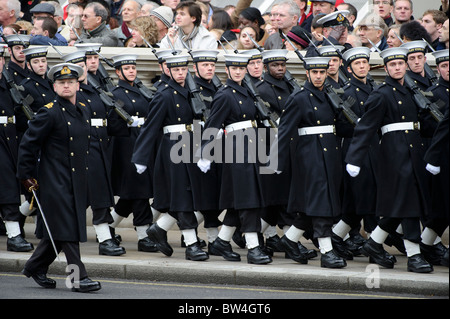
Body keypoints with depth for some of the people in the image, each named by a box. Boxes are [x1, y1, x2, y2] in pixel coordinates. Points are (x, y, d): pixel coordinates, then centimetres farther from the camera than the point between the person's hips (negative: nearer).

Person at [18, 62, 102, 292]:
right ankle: (79, 278, -7)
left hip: (77, 181, 8)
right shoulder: (50, 113, -11)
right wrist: (26, 176, -8)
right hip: (56, 181, -7)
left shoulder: (82, 111, 11)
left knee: (58, 232, 12)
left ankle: (35, 267, 27)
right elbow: (28, 144, -9)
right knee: (67, 229, -8)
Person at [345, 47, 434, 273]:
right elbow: (365, 127, -11)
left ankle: (374, 244, 24)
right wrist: (354, 159, -18)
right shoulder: (381, 95, -6)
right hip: (395, 150, -8)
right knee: (406, 201, -9)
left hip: (413, 150, 8)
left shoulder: (409, 92, 17)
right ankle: (414, 256, -8)